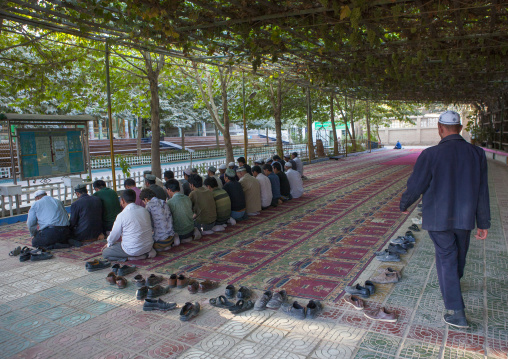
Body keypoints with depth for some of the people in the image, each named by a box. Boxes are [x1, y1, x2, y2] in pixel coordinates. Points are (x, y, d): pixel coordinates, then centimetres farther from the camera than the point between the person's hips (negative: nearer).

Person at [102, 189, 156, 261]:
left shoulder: (122, 215, -14)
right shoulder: (145, 211, 3)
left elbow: (115, 234, -2)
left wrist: (108, 244, 22)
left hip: (133, 250, -6)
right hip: (148, 246, 6)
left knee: (105, 253, 10)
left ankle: (130, 258, -6)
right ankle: (147, 253, 10)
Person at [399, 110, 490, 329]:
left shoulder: (430, 155, -18)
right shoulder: (477, 154, -5)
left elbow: (415, 187, -11)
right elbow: (482, 193, -1)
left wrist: (404, 204, 10)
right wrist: (483, 223, 7)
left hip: (438, 218, -4)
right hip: (464, 218, 4)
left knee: (446, 259, 4)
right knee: (459, 254, 26)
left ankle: (457, 313, 4)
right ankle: (453, 283, 54)